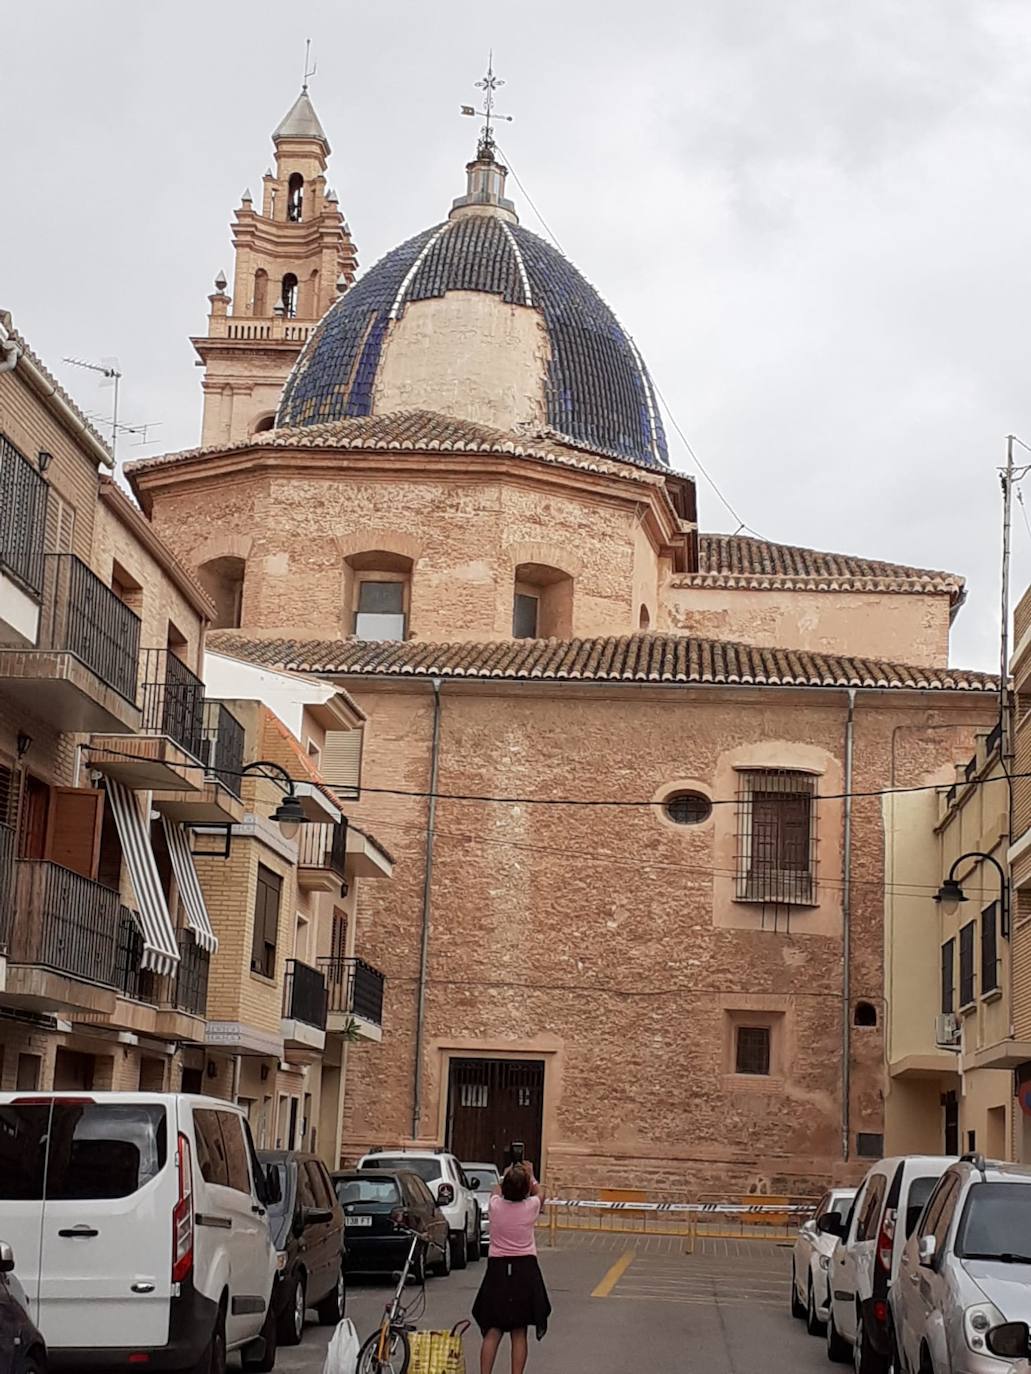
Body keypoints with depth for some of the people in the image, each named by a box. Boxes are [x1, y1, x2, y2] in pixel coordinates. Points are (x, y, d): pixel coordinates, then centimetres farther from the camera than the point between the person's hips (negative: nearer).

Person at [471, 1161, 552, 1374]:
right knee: (519, 1333, 5)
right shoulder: (531, 1206, -9)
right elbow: (539, 1193, 17)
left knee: (492, 1331, 4)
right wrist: (530, 1176, 32)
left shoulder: (495, 1205, -7)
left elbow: (496, 1191, 20)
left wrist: (506, 1176, 36)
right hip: (525, 1270, -1)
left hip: (497, 1269, 1)